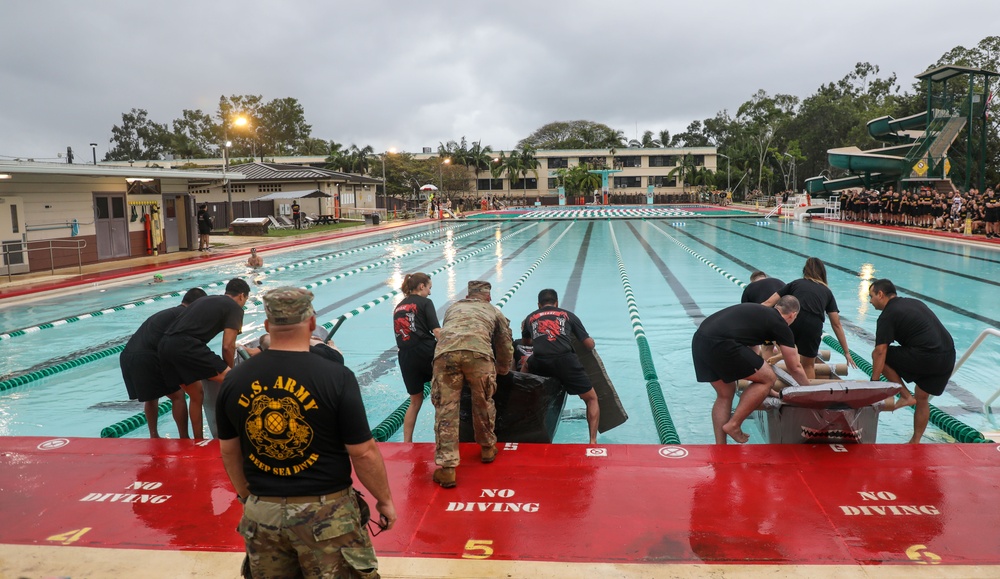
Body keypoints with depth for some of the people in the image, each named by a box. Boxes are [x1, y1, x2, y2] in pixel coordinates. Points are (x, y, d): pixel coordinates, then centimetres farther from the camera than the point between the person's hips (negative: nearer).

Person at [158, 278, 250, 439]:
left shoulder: (205, 300, 30)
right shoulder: (235, 308, 7)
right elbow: (228, 346, -1)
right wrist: (229, 370, 16)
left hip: (165, 344, 8)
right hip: (186, 345, -8)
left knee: (197, 396, 22)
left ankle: (198, 441, 30)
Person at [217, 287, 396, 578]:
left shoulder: (234, 380, -3)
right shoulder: (336, 377, -17)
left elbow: (228, 452, 8)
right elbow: (364, 453, -13)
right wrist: (385, 500, 2)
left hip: (261, 513, 4)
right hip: (325, 513, -4)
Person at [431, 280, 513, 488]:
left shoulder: (453, 308, 41)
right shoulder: (494, 311, 36)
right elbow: (505, 346, 40)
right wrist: (503, 370, 59)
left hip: (445, 352, 1)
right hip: (478, 352, -1)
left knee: (446, 409, 3)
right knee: (483, 403, 21)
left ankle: (447, 468, 0)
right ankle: (487, 448, 39)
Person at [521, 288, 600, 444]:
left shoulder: (530, 318, 26)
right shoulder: (568, 315, 20)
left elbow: (525, 342, 44)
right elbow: (589, 345, 19)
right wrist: (592, 340, 42)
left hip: (539, 364, 2)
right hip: (565, 361, -2)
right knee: (592, 399, 16)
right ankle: (593, 440, 0)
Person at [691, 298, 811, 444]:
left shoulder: (757, 310, 31)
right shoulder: (781, 326, 11)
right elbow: (795, 368, 20)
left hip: (699, 339, 8)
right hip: (720, 344, -8)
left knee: (725, 394, 23)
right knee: (768, 378, 9)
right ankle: (733, 425, 9)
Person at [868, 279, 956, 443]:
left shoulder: (887, 315, -4)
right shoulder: (914, 302, 21)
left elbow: (880, 352, -9)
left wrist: (874, 381, -6)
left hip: (924, 357, -9)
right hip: (949, 356, 9)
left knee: (879, 355, 6)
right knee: (922, 399, 21)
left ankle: (905, 396, 5)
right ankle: (915, 442, 28)